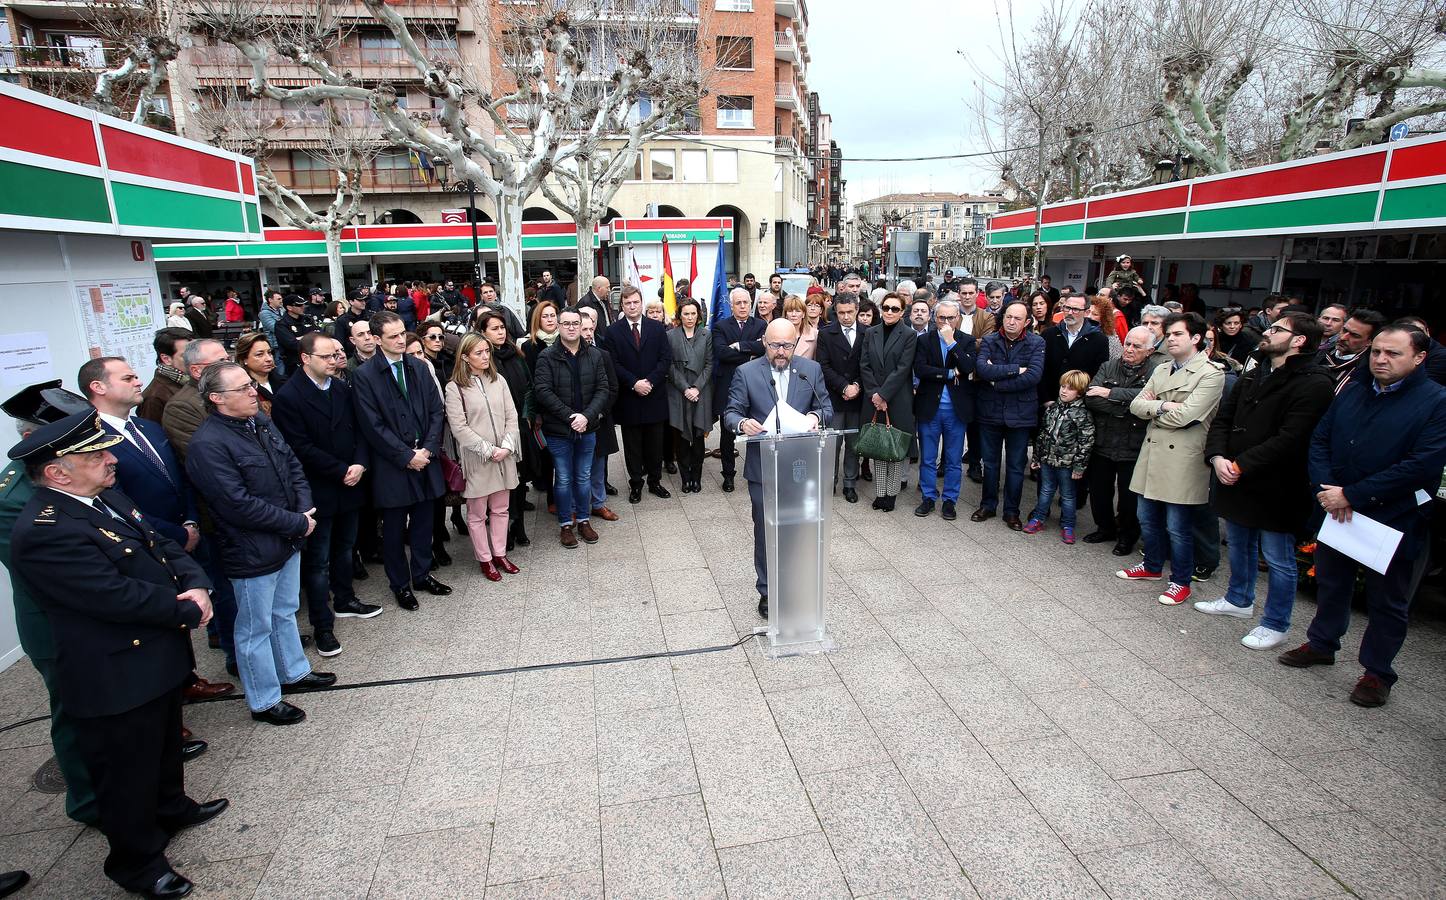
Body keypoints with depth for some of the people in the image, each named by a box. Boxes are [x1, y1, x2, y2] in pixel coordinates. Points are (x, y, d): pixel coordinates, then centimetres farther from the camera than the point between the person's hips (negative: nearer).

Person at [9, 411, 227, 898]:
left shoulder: (106, 497, 2)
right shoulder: (44, 532, -28)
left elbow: (163, 545, 7)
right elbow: (119, 596, -31)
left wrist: (197, 585, -12)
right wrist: (188, 611, -16)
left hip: (158, 657, 9)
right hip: (116, 678, -9)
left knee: (165, 744, 29)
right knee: (127, 773, 12)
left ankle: (171, 807, 53)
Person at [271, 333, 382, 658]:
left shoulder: (342, 389, 5)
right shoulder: (288, 396, -14)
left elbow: (358, 430, 7)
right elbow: (301, 448, -18)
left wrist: (359, 464, -10)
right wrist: (342, 471, -16)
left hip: (349, 485, 6)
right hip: (318, 491, -6)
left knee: (345, 549, 21)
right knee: (318, 560, 4)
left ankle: (344, 600, 39)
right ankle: (322, 626, 14)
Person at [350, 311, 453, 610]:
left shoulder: (420, 367, 6)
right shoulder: (364, 375, -8)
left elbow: (436, 411, 5)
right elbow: (373, 425, -12)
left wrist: (428, 449, -7)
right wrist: (407, 456, -13)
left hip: (425, 458, 4)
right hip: (392, 465, -4)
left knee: (423, 522, 15)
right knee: (394, 529, 9)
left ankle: (422, 574, 33)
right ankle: (400, 584, 25)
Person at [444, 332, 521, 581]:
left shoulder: (499, 381, 6)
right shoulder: (455, 387, -7)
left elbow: (512, 416, 4)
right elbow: (459, 427, -12)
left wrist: (507, 446, -9)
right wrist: (488, 451, -15)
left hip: (504, 457, 4)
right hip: (476, 460, -4)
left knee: (500, 509, 13)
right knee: (477, 513, 7)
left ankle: (500, 554, 26)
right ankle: (485, 560, 20)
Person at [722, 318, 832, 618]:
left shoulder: (811, 370, 4)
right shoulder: (746, 372, -3)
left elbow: (827, 408, 7)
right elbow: (730, 413, -3)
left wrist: (816, 416, -17)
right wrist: (742, 423, -27)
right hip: (763, 467, -1)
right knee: (765, 533, 8)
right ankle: (767, 592, 21)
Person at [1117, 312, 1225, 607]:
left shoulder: (1211, 375, -10)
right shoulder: (1160, 371, 13)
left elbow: (1183, 416, -20)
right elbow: (1136, 405, 4)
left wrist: (1152, 411, -5)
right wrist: (1163, 406, -12)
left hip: (1182, 459, -7)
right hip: (1152, 453, 7)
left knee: (1177, 527, 2)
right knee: (1148, 519, 17)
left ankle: (1181, 581, 17)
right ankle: (1153, 566, 36)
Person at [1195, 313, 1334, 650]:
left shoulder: (1314, 384, -15)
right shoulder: (1254, 375, 10)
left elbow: (1289, 439, -23)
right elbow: (1223, 417, 7)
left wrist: (1240, 465, -22)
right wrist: (1217, 456, -10)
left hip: (1276, 487, -8)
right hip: (1236, 480, 8)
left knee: (1278, 559, 6)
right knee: (1239, 544, 23)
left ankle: (1275, 625, 19)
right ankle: (1239, 600, 42)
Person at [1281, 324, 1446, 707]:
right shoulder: (1354, 389, 4)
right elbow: (1320, 439, 4)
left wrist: (1351, 495, -20)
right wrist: (1325, 488, -12)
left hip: (1395, 521, -5)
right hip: (1337, 512, 5)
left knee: (1388, 602, 11)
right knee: (1331, 583, 20)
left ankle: (1378, 672, 26)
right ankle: (1322, 644, 38)